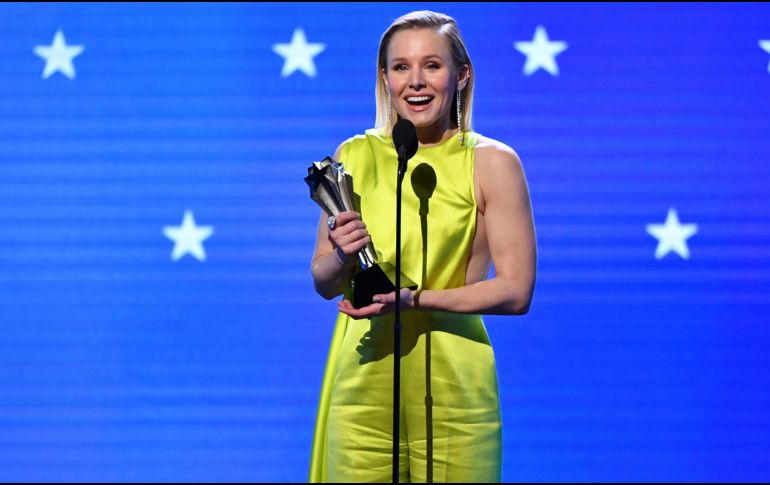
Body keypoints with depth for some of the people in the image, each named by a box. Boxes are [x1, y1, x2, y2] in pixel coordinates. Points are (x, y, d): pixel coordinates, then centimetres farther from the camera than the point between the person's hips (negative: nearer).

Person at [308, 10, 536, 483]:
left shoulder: (491, 161, -2)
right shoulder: (354, 156, 6)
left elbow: (516, 291, -6)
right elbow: (324, 283, 13)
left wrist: (412, 300, -15)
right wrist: (344, 257, -10)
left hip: (454, 386, -2)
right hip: (363, 380, 2)